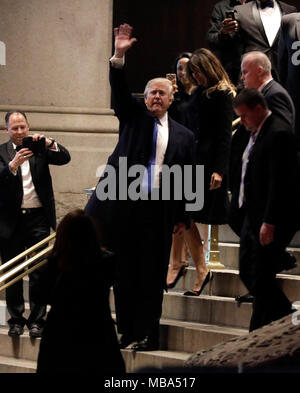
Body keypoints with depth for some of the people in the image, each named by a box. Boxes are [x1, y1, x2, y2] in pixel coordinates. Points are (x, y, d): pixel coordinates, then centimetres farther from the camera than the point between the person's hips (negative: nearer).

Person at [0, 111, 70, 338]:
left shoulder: (40, 148, 9)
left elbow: (65, 158, -4)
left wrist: (48, 143, -19)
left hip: (38, 218, 0)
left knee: (39, 272, -3)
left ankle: (37, 320, 2)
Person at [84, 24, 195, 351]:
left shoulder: (183, 136, 9)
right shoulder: (133, 117, 11)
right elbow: (119, 90, -6)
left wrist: (183, 217, 5)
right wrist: (119, 57, -21)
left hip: (158, 212, 0)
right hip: (122, 205, 0)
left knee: (151, 274, 1)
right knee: (124, 271, 2)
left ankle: (147, 334, 7)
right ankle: (127, 331, 10)